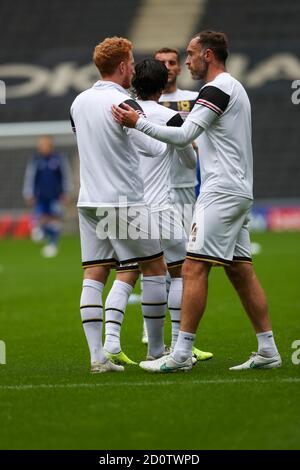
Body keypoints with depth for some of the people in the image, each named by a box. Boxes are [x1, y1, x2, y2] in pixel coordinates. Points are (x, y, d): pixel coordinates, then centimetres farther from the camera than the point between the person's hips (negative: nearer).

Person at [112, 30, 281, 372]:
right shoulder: (235, 88, 20)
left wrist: (137, 123, -21)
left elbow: (184, 136, -20)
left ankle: (181, 354, -13)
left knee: (194, 268, -11)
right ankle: (268, 351, 9)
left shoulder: (217, 89, -12)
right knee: (241, 272, 9)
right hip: (239, 191, 10)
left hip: (220, 193, -10)